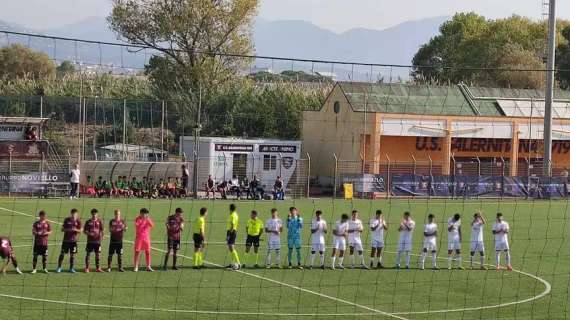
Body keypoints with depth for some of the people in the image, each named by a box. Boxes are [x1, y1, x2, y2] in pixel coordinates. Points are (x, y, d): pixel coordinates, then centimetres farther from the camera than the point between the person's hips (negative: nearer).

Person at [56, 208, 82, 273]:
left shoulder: (78, 221, 0)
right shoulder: (66, 220, -2)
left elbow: (80, 231, 0)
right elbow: (62, 229, 0)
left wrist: (75, 230, -20)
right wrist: (68, 229, -19)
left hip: (73, 240, 1)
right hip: (66, 240, -1)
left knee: (72, 254, 4)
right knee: (62, 253, -1)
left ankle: (71, 268, 15)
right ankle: (59, 267, 9)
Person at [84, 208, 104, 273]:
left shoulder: (99, 222, 6)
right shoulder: (88, 222, 2)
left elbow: (101, 230, 7)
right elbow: (84, 231, 4)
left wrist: (101, 236, -10)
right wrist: (88, 233, -15)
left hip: (97, 240, 1)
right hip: (90, 241, -1)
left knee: (98, 254, 5)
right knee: (88, 254, 0)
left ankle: (98, 268, 14)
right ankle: (87, 268, 5)